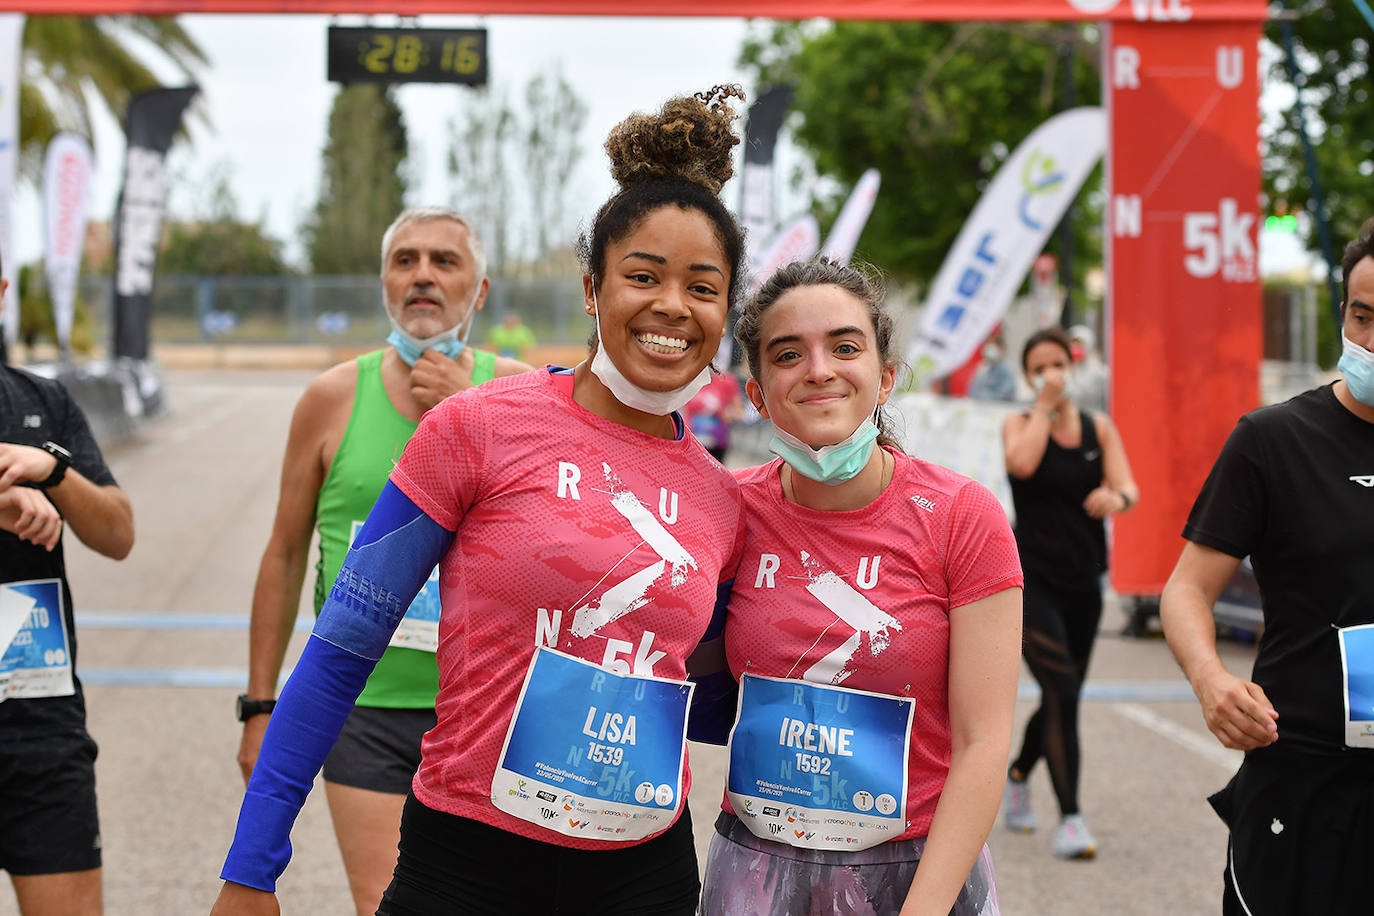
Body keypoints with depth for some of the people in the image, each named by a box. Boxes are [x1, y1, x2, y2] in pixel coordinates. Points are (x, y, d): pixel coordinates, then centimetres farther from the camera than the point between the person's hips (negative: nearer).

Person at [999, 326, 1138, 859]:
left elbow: (1129, 488, -7)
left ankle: (1018, 774, 44)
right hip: (1032, 580, -4)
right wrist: (1044, 406, -14)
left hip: (1084, 583, 4)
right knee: (1062, 692, -18)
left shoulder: (1100, 427, 6)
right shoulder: (1019, 424, -1)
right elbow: (1022, 463, -25)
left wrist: (1116, 497, -30)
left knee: (1062, 696, 16)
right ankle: (1070, 819, -16)